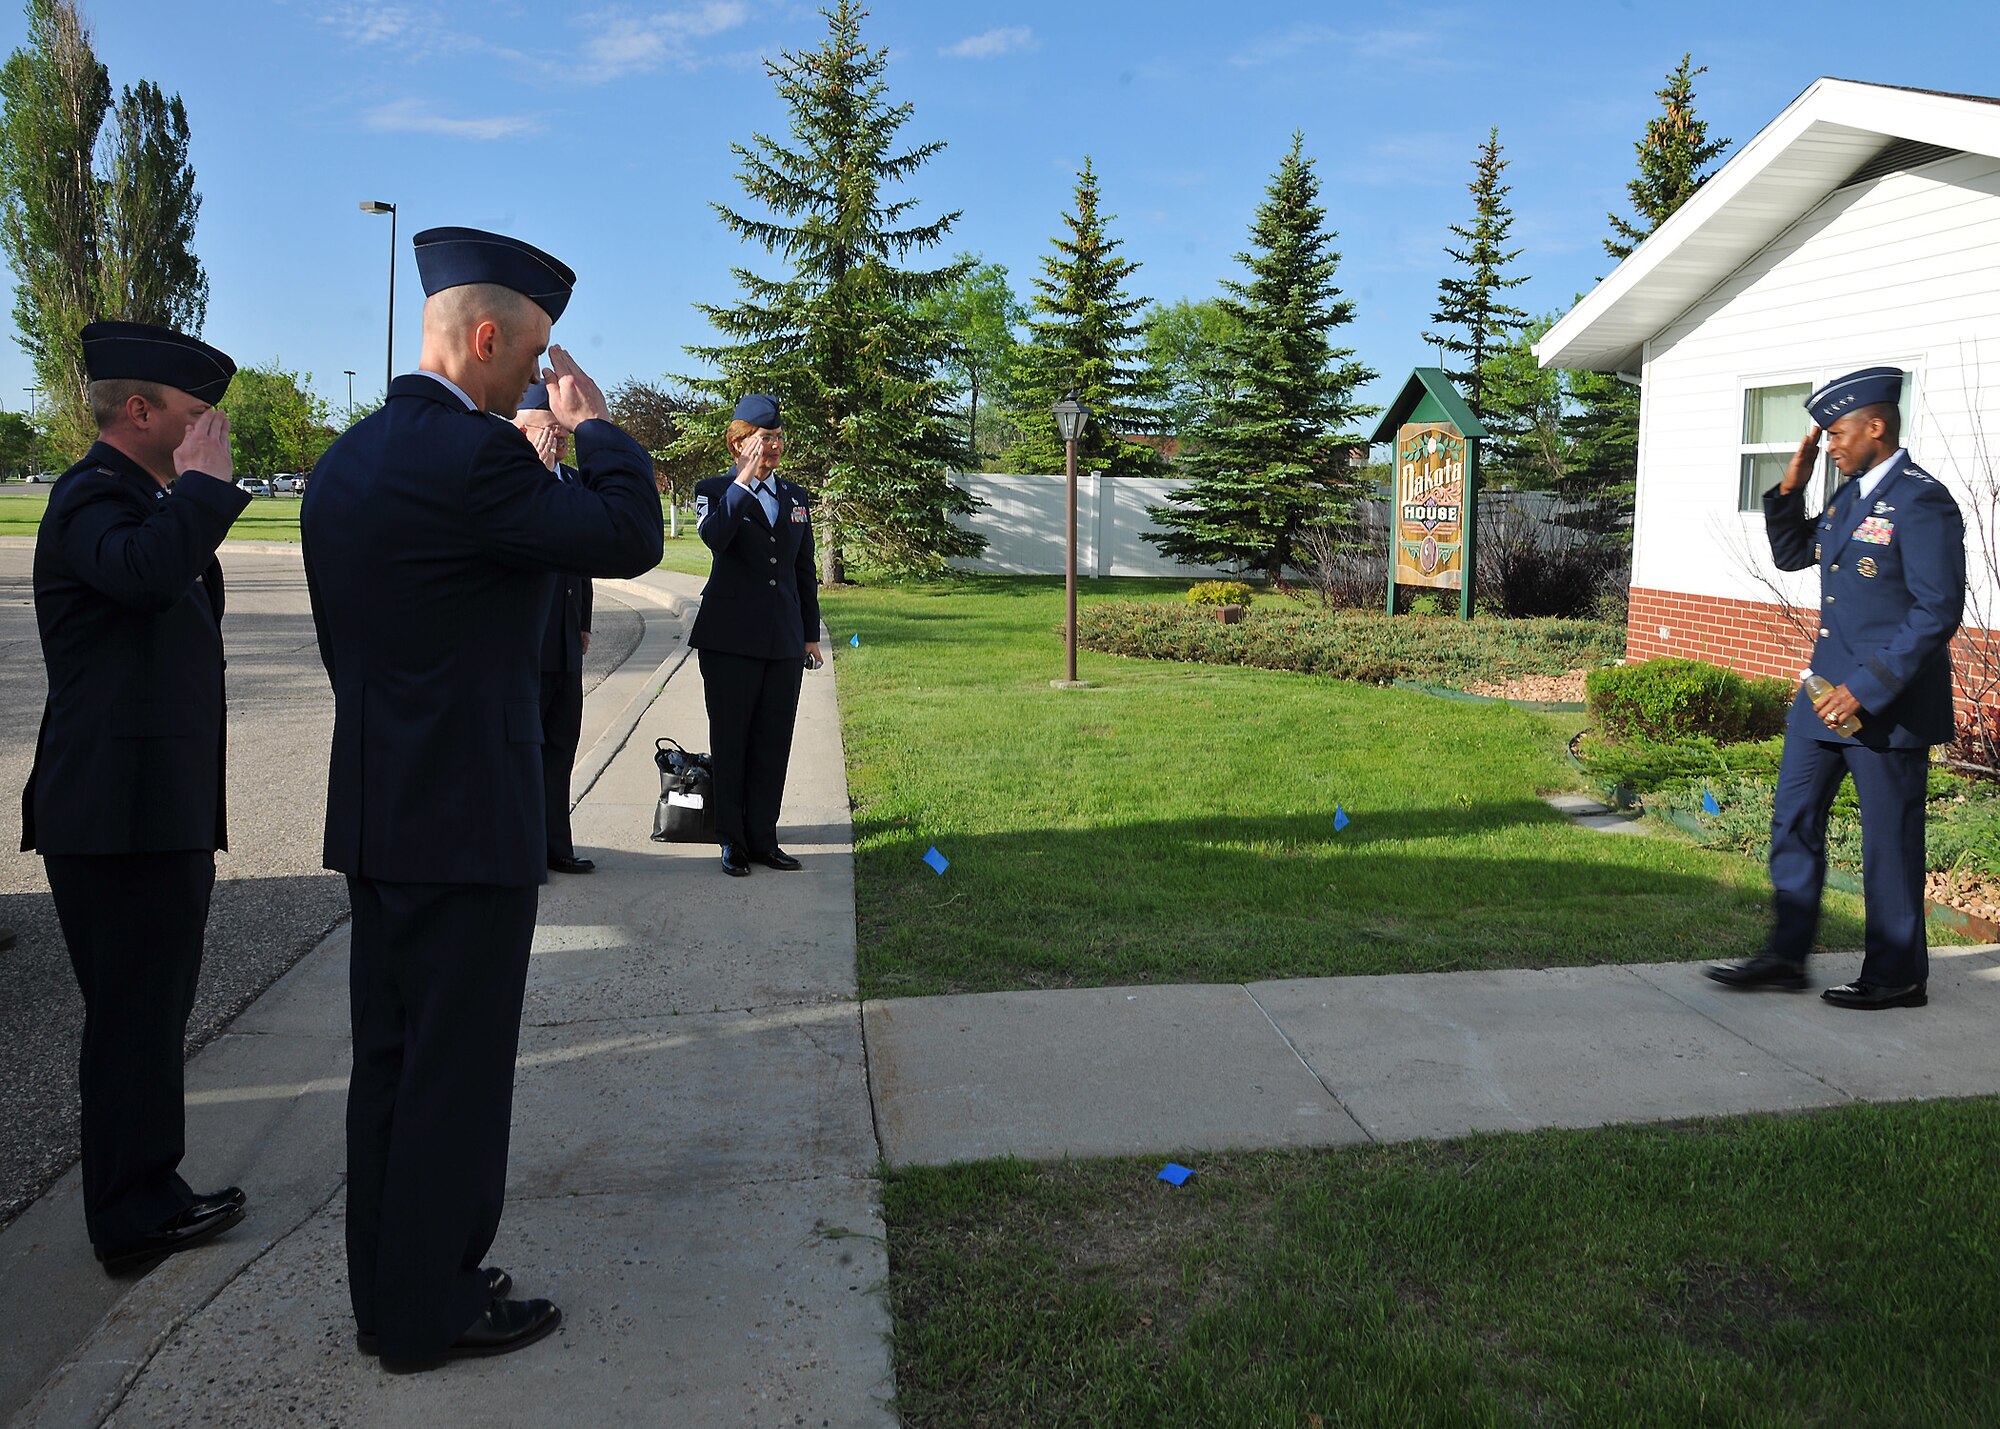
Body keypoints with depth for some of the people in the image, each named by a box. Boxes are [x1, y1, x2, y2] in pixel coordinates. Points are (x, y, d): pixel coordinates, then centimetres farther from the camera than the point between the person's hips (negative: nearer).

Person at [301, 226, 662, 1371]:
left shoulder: (348, 458, 11)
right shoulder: (471, 453, -19)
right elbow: (629, 539, -16)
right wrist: (594, 425, -1)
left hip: (376, 812, 9)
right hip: (466, 818, -9)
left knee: (392, 1060, 17)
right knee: (456, 1071, 3)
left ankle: (389, 1290, 30)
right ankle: (431, 1313, 17)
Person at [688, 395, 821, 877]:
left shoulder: (796, 497, 13)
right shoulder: (714, 490, 0)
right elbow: (713, 536, -24)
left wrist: (810, 635, 14)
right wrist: (744, 480, -23)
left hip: (784, 639, 4)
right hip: (731, 637, -4)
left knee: (774, 743, 7)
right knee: (730, 742, 3)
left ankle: (763, 838, 16)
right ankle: (733, 842, 13)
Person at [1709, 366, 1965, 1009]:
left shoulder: (1921, 501, -16)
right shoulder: (1849, 496, 11)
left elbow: (1937, 613, -20)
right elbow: (1789, 554, 23)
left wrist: (1866, 688, -22)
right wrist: (1791, 486, 8)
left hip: (1888, 703, -9)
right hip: (1828, 692, 9)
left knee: (1889, 841, 4)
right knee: (1793, 822, 11)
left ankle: (1898, 976, 18)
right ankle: (1785, 956, 21)